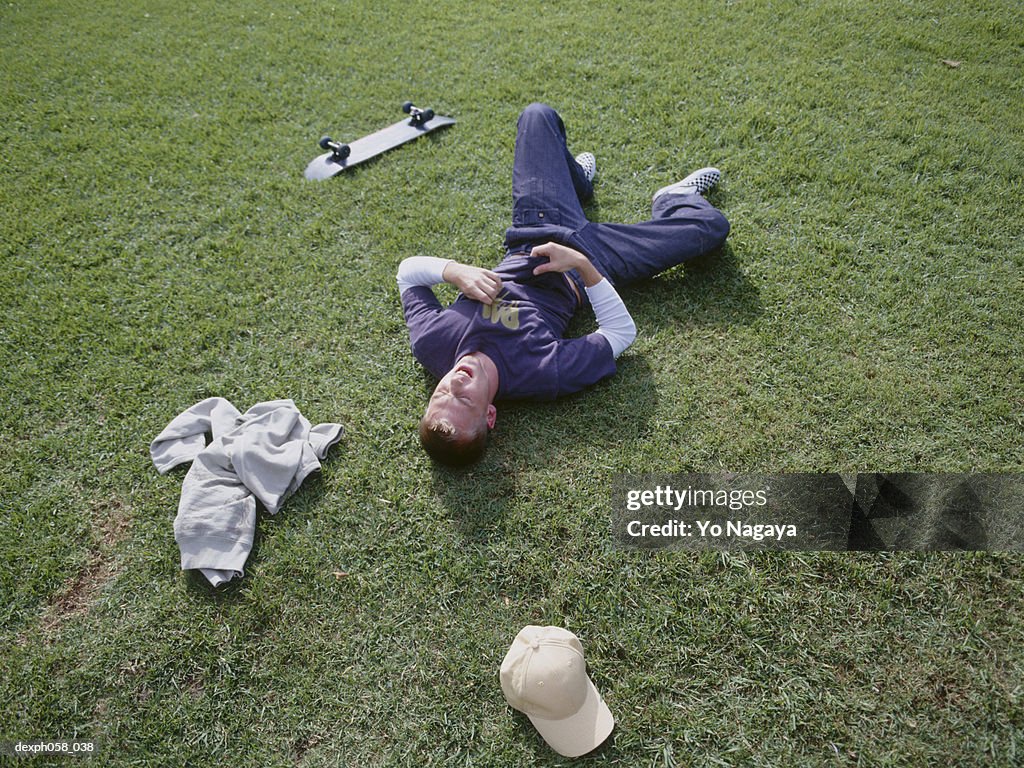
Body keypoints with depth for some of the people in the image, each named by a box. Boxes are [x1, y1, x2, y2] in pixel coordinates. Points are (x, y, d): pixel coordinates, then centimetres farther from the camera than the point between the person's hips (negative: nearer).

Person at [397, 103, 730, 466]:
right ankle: (673, 199, 39)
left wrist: (455, 271, -35)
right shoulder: (545, 377, -40)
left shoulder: (429, 344, -31)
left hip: (527, 239, 4)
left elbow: (408, 268, -15)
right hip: (587, 261, -3)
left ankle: (579, 179, 41)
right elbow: (622, 331, -25)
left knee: (538, 116, 10)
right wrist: (583, 266, -35)